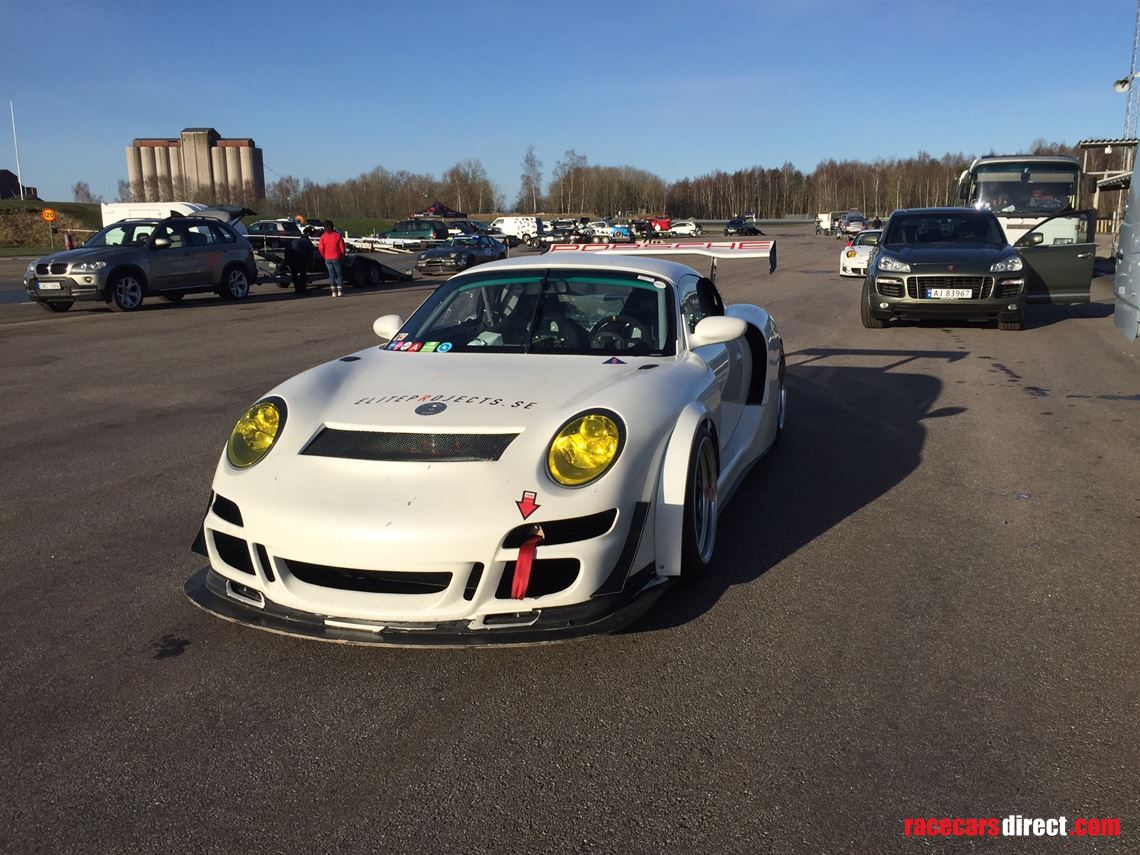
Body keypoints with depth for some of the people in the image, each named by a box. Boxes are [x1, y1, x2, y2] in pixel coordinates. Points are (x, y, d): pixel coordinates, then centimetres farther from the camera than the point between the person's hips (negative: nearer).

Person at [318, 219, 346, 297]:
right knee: (339, 273, 8)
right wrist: (342, 256, 10)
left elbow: (321, 248, -4)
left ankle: (333, 291, 3)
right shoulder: (337, 235, -5)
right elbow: (342, 247, -5)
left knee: (331, 274, 9)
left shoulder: (323, 236, -2)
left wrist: (324, 256, 12)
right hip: (337, 258, -1)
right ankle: (339, 290, 1)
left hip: (328, 258, 1)